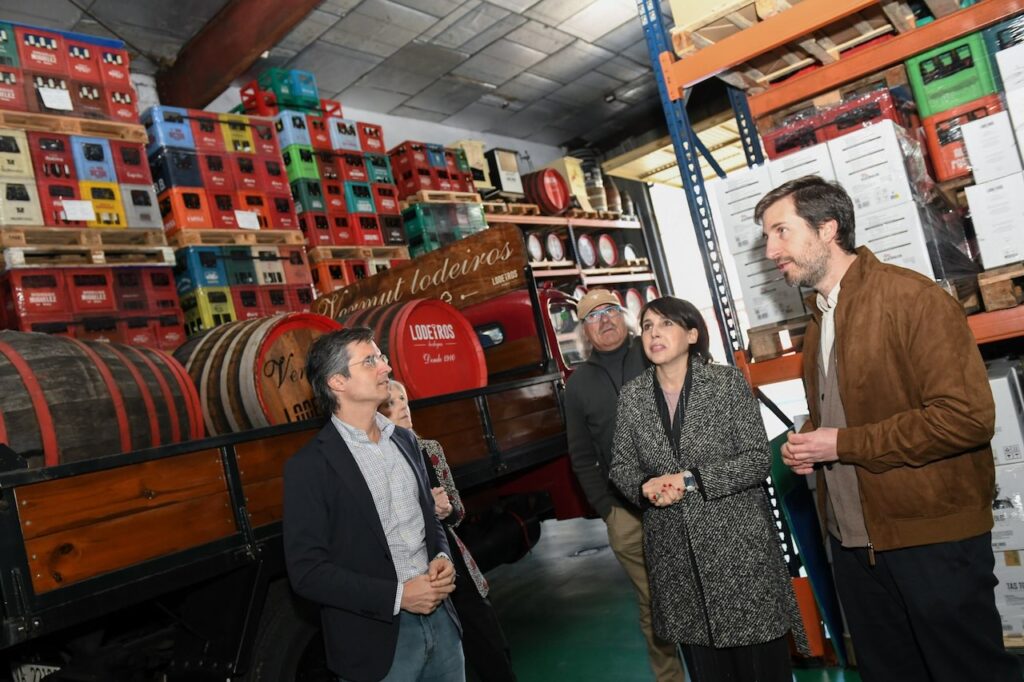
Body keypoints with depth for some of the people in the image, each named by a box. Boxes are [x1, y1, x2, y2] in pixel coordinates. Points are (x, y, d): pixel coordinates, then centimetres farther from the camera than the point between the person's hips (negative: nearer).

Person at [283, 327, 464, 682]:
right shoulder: (309, 465, -13)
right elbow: (307, 570, -14)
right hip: (377, 639, -5)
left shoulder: (404, 439, 6)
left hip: (440, 617, 5)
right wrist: (397, 595, -18)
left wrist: (442, 557, -5)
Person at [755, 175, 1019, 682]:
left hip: (933, 541, -8)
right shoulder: (818, 321, 11)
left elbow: (967, 416, -23)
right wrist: (804, 445, 2)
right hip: (852, 540, 8)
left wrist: (843, 444, -19)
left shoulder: (913, 298, -15)